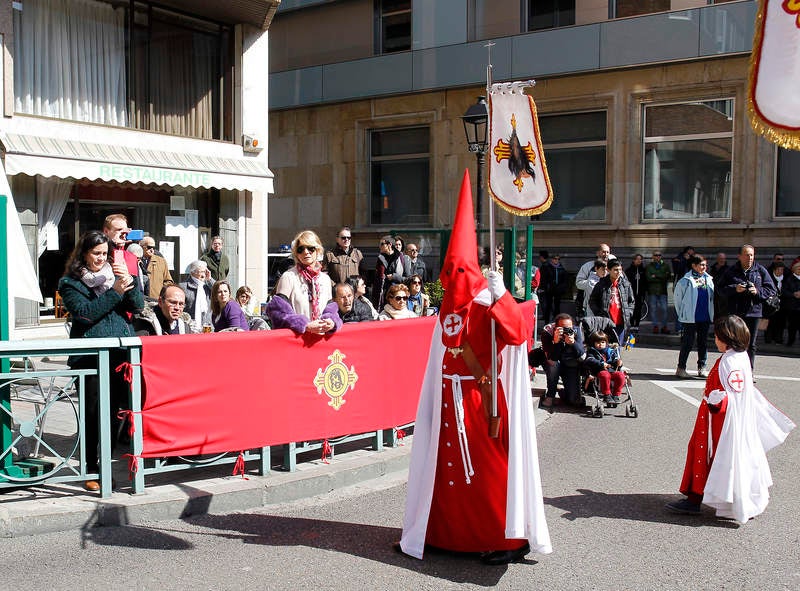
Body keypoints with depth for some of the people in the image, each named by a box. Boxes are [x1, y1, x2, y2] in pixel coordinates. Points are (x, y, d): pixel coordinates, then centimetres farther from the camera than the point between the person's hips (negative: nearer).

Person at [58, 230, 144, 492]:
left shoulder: (114, 273, 14)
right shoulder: (70, 283, 3)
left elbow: (137, 306, 7)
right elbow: (84, 313, -12)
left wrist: (129, 281, -9)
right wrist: (114, 292, -15)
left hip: (120, 352, 4)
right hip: (90, 356, -3)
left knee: (115, 410, 5)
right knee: (93, 413, -2)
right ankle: (91, 469, 9)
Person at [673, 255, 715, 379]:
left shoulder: (708, 279, 8)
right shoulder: (686, 280, -7)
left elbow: (712, 297, 14)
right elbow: (678, 297, -1)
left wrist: (712, 314, 9)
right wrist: (682, 314, 2)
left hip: (705, 317, 5)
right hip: (690, 318, -5)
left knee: (703, 343, 9)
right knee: (687, 343, -1)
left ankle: (702, 368, 18)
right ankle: (681, 368, 7)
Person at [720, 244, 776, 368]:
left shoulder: (760, 271, 4)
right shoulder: (731, 271, 3)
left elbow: (771, 290, 5)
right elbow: (722, 289, 1)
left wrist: (758, 292, -12)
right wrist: (734, 289, -16)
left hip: (753, 312, 0)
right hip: (735, 313, 0)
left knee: (751, 345, 5)